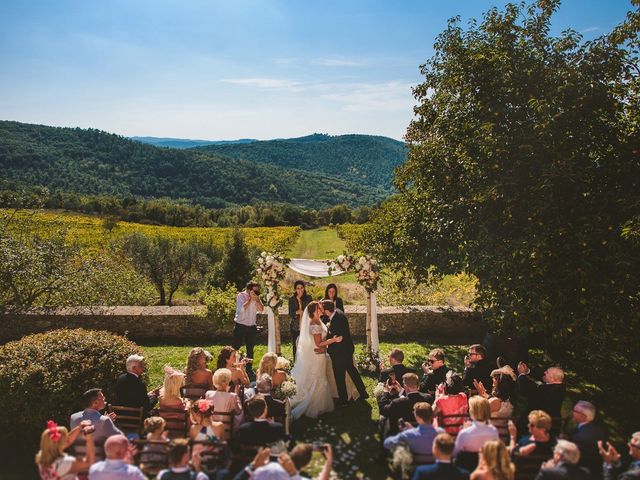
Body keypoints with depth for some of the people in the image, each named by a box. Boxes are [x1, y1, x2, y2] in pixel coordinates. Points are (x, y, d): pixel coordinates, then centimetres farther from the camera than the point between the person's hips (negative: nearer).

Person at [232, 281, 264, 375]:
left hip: (251, 327, 6)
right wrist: (250, 299, -18)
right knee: (235, 348, -2)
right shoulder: (241, 296, -8)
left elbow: (262, 309, -1)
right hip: (240, 326, -5)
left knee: (250, 349, 12)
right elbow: (241, 309, -22)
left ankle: (249, 368, 21)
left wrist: (257, 299, -12)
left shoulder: (256, 298, 7)